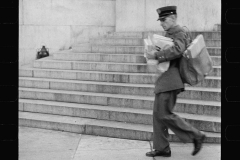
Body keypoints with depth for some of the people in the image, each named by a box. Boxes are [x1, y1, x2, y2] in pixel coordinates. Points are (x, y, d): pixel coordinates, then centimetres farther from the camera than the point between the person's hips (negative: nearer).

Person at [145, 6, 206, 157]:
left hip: (170, 81, -10)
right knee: (158, 114, 8)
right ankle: (162, 148, 14)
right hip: (164, 81, 10)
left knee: (164, 114, -11)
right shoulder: (169, 34, 19)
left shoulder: (180, 33, -10)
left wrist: (157, 55, -25)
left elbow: (178, 50, -30)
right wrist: (155, 54, 9)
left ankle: (196, 136, -2)